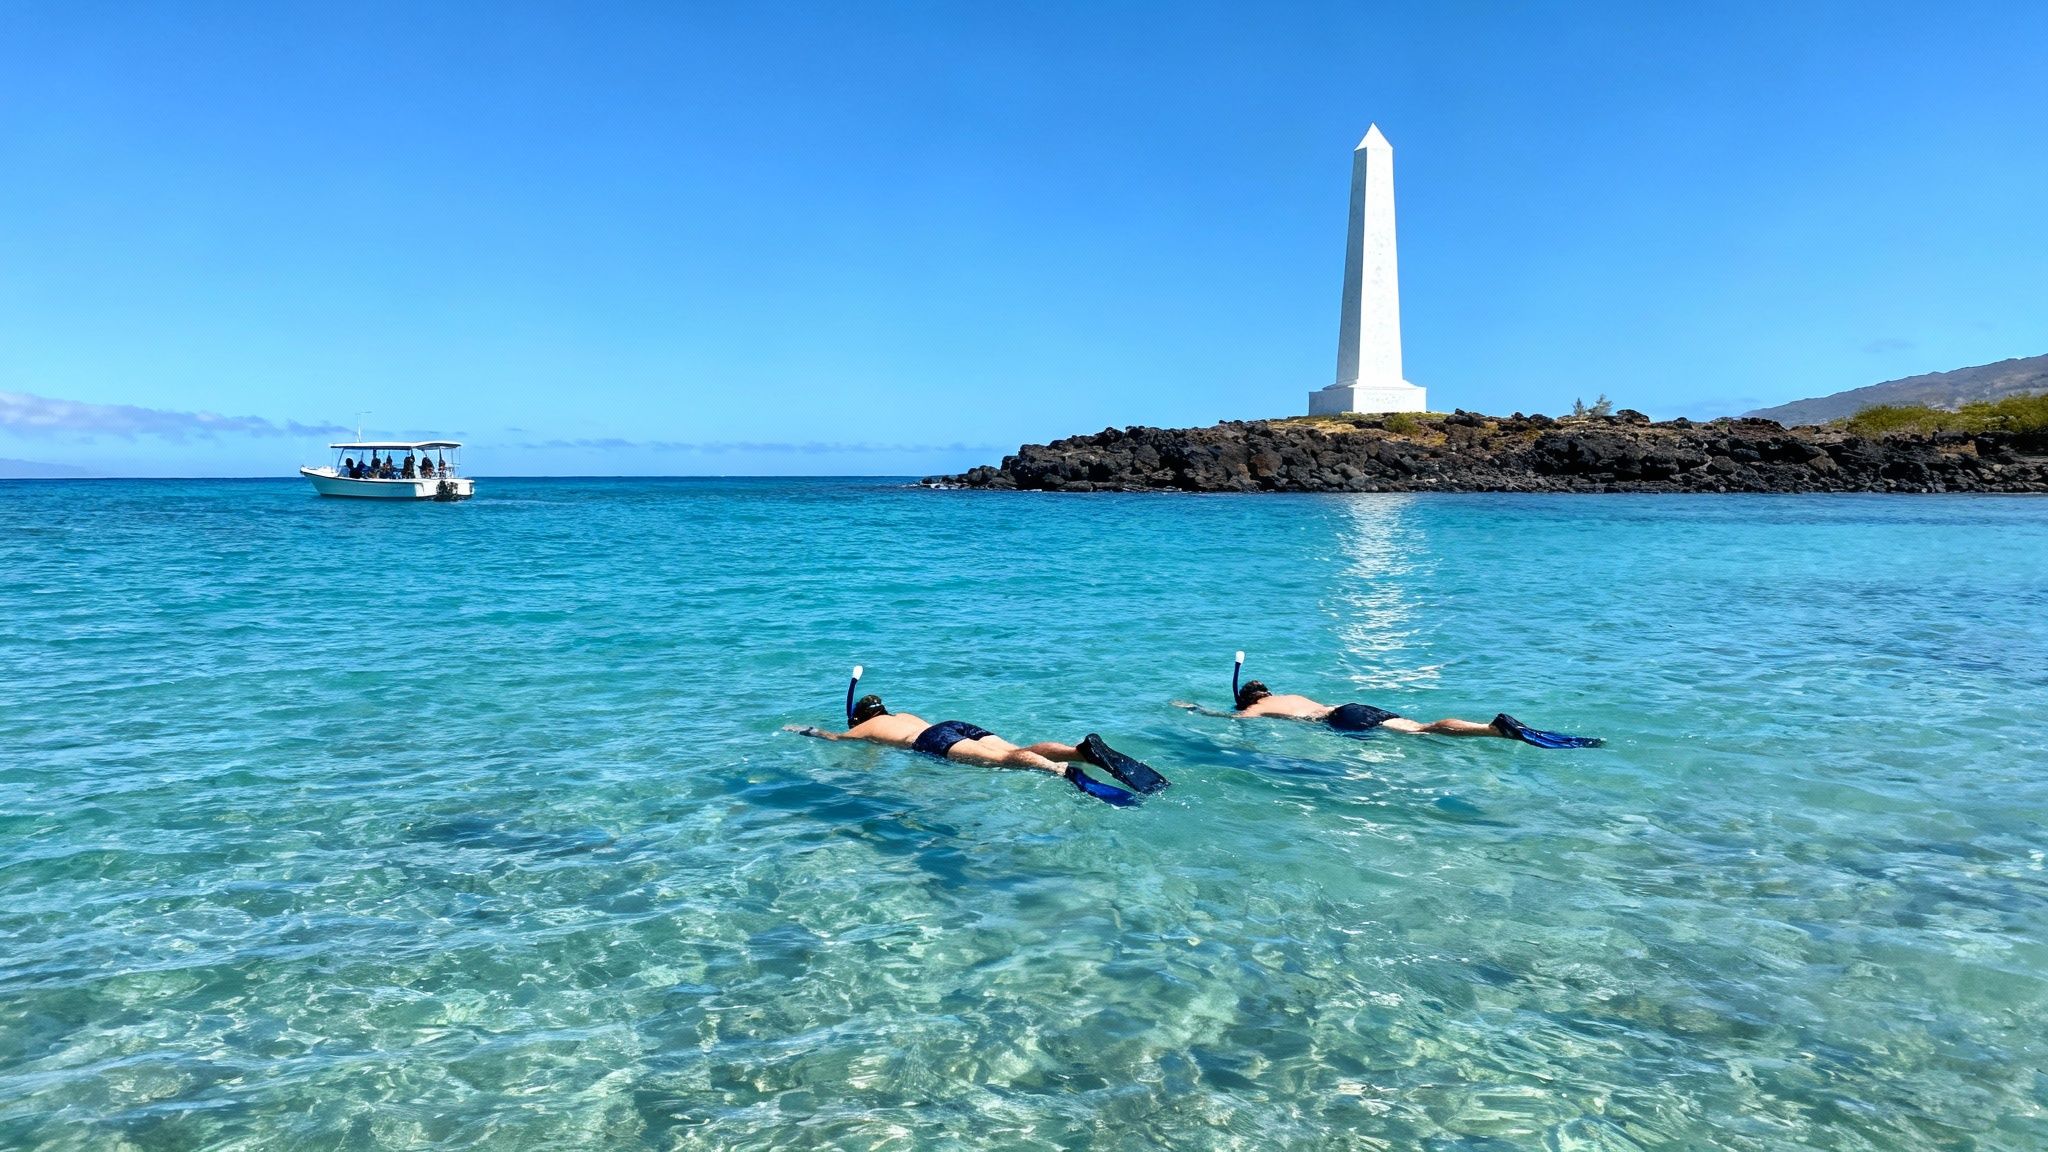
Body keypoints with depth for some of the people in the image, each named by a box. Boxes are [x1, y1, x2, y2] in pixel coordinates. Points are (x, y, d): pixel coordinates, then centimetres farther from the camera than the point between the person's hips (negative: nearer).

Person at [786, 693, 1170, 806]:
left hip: (935, 740, -6)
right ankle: (1086, 748, -41)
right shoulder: (902, 714, 42)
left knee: (1002, 759, -31)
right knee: (1020, 752, -15)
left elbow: (830, 737, 42)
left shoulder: (864, 728, 27)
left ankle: (1067, 772, -58)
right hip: (959, 725, 6)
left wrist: (801, 729, 62)